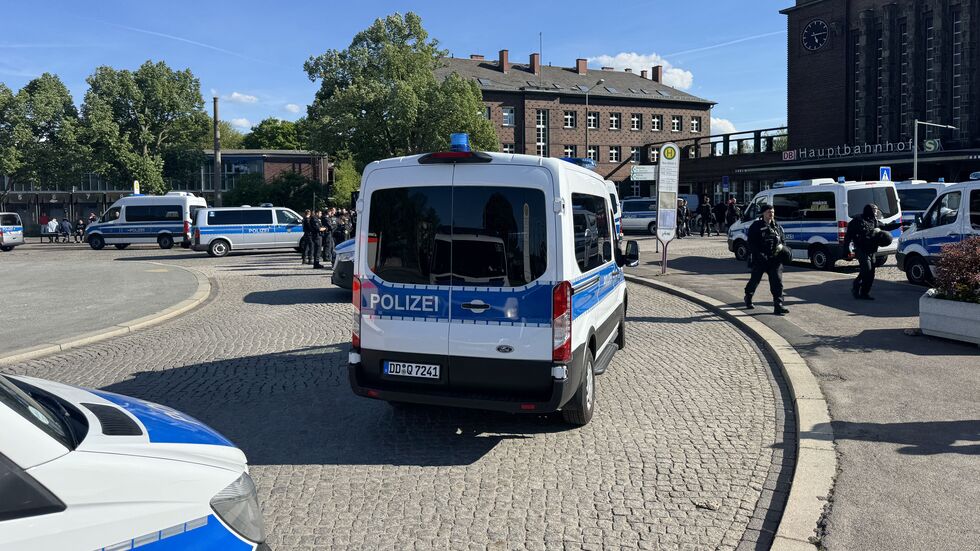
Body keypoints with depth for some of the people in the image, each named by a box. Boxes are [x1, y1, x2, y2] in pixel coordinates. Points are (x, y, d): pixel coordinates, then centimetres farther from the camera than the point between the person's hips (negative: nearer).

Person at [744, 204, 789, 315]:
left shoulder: (778, 227, 14)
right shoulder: (756, 226, -1)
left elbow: (783, 240, 22)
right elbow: (752, 243, -8)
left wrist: (781, 246, -2)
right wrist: (761, 255, -18)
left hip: (775, 259, 3)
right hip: (759, 260, -3)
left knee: (777, 281, -7)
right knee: (755, 279, 10)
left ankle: (778, 306, -7)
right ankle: (748, 298, 37)